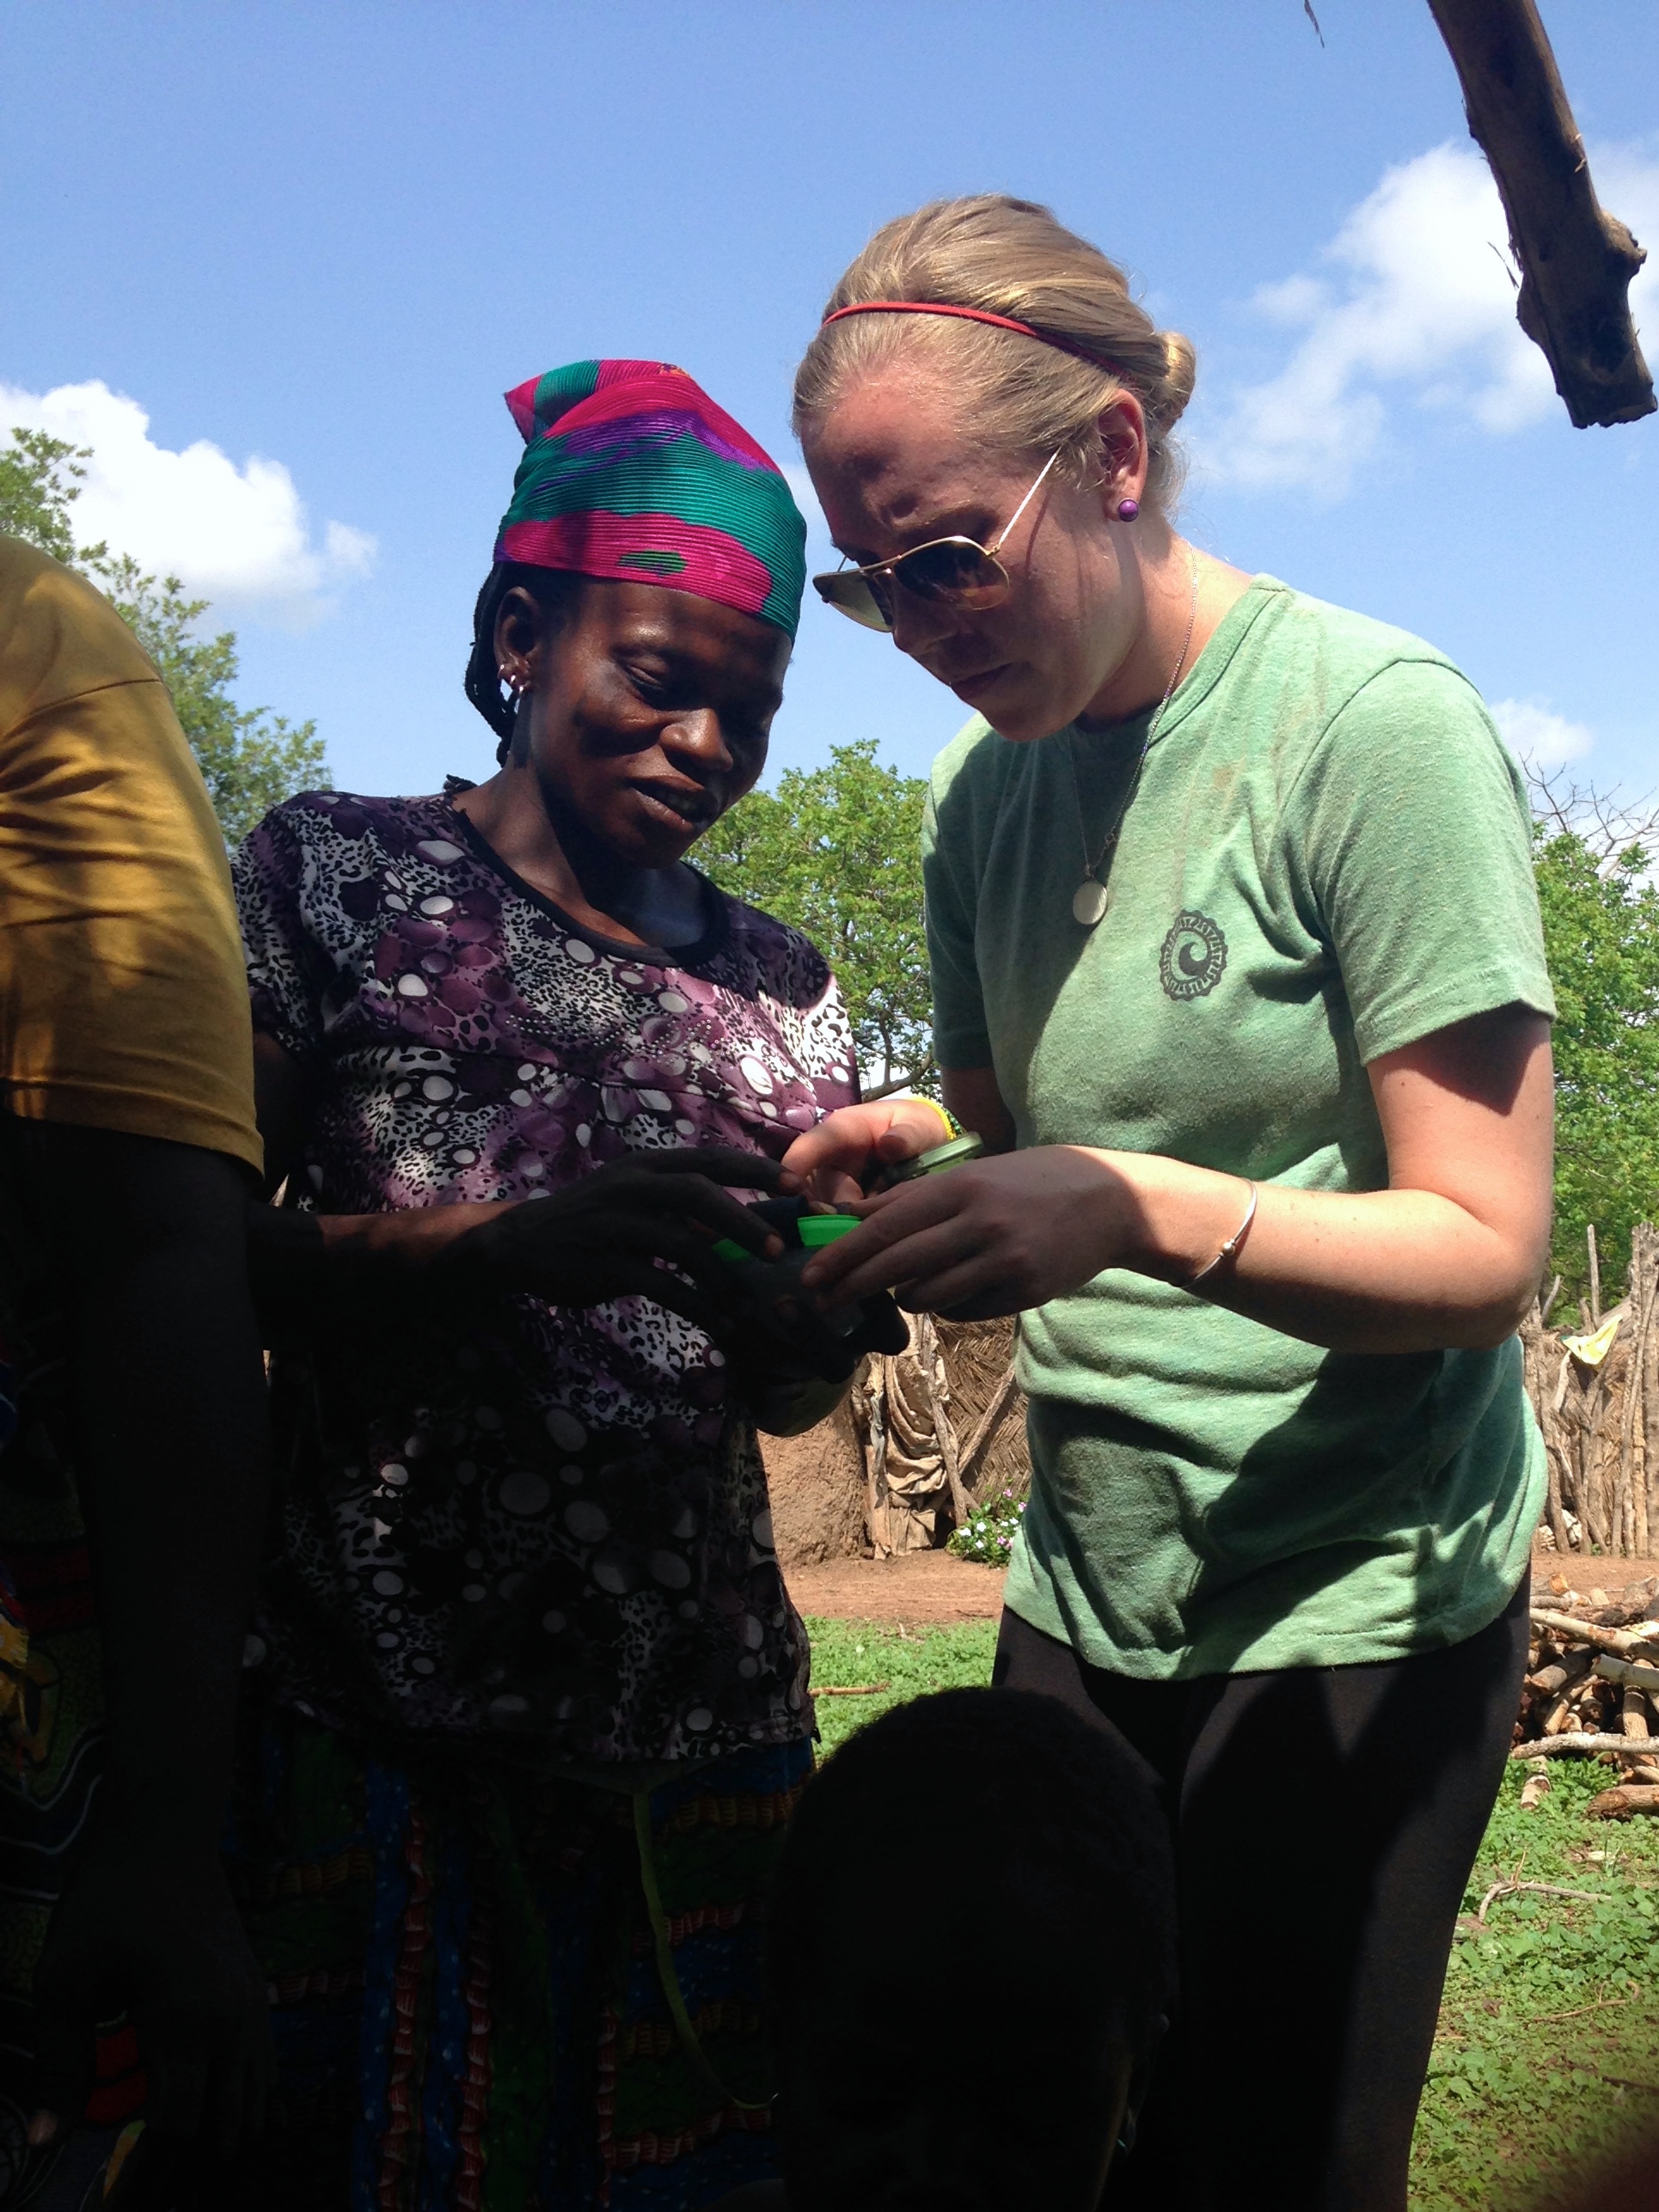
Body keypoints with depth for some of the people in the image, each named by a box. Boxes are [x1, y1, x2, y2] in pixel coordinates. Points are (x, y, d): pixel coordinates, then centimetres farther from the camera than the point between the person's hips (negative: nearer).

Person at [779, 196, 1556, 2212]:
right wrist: (908, 1163, -9)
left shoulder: (1370, 724, -14)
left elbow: (1487, 1251, -17)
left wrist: (1140, 1208, -33)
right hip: (1087, 1592, 5)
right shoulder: (988, 795, 4)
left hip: (1352, 1616, -5)